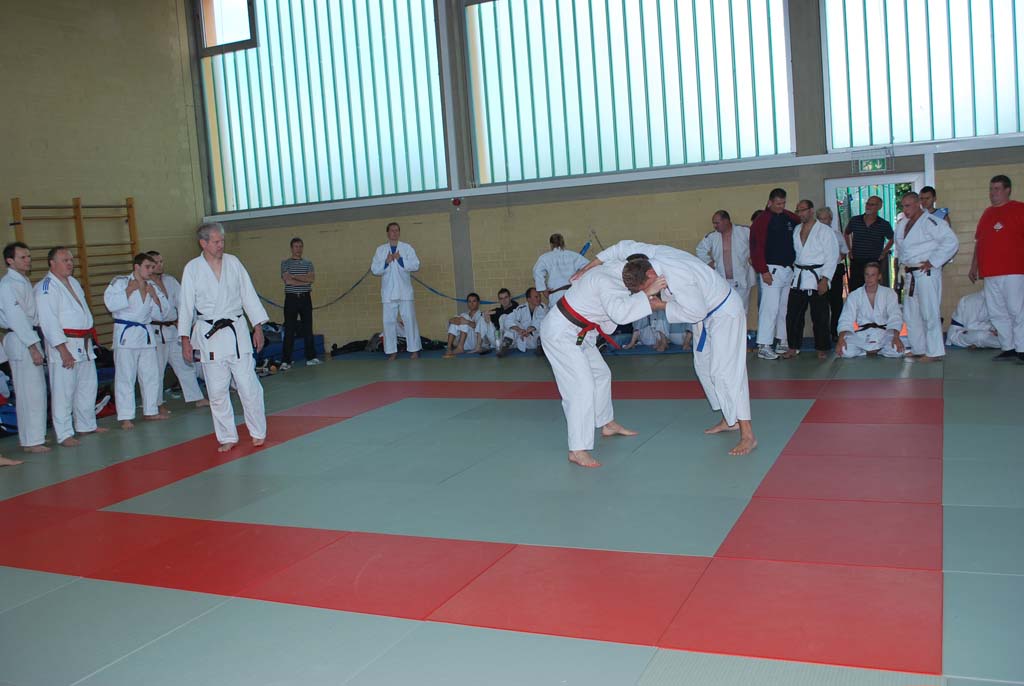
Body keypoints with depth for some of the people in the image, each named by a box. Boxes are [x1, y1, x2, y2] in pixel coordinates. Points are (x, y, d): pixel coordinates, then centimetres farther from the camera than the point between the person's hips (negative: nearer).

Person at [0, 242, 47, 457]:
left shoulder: (24, 281, 17)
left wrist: (36, 344, 15)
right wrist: (33, 348, -22)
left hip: (30, 339, 9)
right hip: (20, 342, -9)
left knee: (36, 390, 13)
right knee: (30, 393, -7)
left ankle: (33, 437, 22)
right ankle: (31, 441, -2)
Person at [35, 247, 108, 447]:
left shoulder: (74, 282, 16)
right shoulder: (46, 287, -12)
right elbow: (49, 322, -19)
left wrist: (90, 334, 16)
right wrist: (63, 350, -22)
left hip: (84, 344, 9)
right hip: (63, 346, -9)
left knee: (87, 387, 17)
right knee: (63, 392, -6)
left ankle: (86, 425, 31)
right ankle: (64, 434, 0)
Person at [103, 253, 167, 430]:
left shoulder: (151, 286, 12)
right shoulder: (120, 282, -5)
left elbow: (158, 315, 12)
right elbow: (110, 303, -19)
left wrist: (155, 296, -3)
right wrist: (129, 290, -17)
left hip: (146, 334, 6)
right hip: (126, 334, -6)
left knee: (152, 374, 11)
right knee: (125, 377, -5)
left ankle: (151, 410, 25)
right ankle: (125, 417, -2)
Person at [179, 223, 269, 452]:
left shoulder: (233, 262, 3)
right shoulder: (192, 269, -1)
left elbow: (249, 295, 7)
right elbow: (186, 305, 2)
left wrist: (258, 327, 4)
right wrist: (185, 339, -1)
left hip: (236, 331, 1)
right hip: (209, 335, -1)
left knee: (248, 385, 0)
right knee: (217, 390, 4)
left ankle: (258, 432, 15)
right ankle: (227, 437, 17)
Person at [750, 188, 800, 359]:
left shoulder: (790, 218, 11)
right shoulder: (762, 220, -6)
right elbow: (756, 247, -11)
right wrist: (763, 271, -16)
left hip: (789, 270, 6)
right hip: (772, 270, -6)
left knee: (785, 308, 12)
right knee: (770, 308, -10)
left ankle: (784, 341, 23)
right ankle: (763, 347, -9)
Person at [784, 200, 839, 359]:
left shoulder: (825, 230, -3)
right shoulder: (796, 231, 13)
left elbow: (832, 256, -7)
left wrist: (824, 279, -14)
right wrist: (793, 268, 2)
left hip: (817, 278, -5)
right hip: (798, 278, 5)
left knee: (820, 316, -1)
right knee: (793, 315, 4)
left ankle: (822, 348, 10)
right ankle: (793, 347, 14)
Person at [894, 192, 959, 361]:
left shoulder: (930, 222, -13)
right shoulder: (902, 225, 13)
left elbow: (951, 241, -21)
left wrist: (933, 262, -19)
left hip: (927, 273, -9)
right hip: (911, 275, 9)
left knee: (929, 313, -7)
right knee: (910, 314, 14)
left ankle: (935, 351, -2)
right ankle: (919, 349, 24)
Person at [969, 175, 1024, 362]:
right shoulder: (987, 213, 18)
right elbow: (979, 241, 22)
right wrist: (974, 266, 21)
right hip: (990, 273, 7)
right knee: (997, 313, 7)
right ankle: (1008, 348, 14)